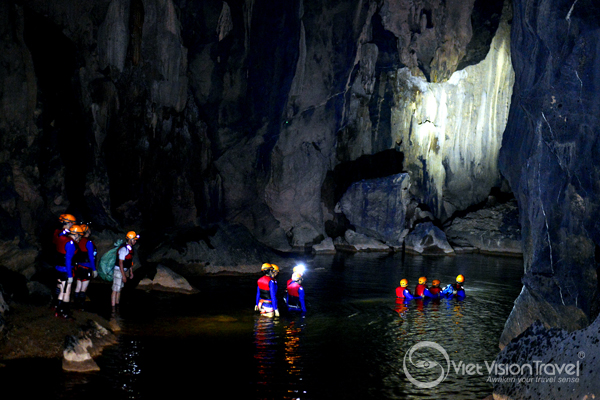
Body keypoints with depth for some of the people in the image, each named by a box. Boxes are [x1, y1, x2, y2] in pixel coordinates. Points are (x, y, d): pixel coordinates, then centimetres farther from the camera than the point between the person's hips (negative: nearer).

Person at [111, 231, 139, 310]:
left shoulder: (130, 248, 7)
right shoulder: (123, 249, -22)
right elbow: (120, 263, -22)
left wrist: (131, 272, 17)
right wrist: (123, 275, -22)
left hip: (124, 270, 9)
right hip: (119, 271, -9)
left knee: (119, 289, 17)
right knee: (115, 290, -5)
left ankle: (117, 305, 26)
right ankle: (113, 309, -3)